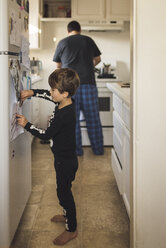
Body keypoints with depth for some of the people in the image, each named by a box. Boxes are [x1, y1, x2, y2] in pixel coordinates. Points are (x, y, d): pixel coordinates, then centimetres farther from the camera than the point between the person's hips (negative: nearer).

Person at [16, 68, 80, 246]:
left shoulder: (64, 114, -30)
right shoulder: (65, 102, -3)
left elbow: (46, 135, -23)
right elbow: (47, 95, 17)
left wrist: (27, 125, -16)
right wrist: (32, 92, 4)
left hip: (66, 161, -10)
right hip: (64, 157, 10)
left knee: (63, 192, 4)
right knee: (63, 190, 26)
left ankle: (71, 229, 20)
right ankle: (68, 214, 47)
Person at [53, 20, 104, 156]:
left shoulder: (62, 43, 7)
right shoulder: (88, 40, 10)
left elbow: (58, 66, 17)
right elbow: (98, 59, 23)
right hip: (88, 82, 1)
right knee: (93, 118, 8)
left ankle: (76, 150, 9)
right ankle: (98, 149, 14)